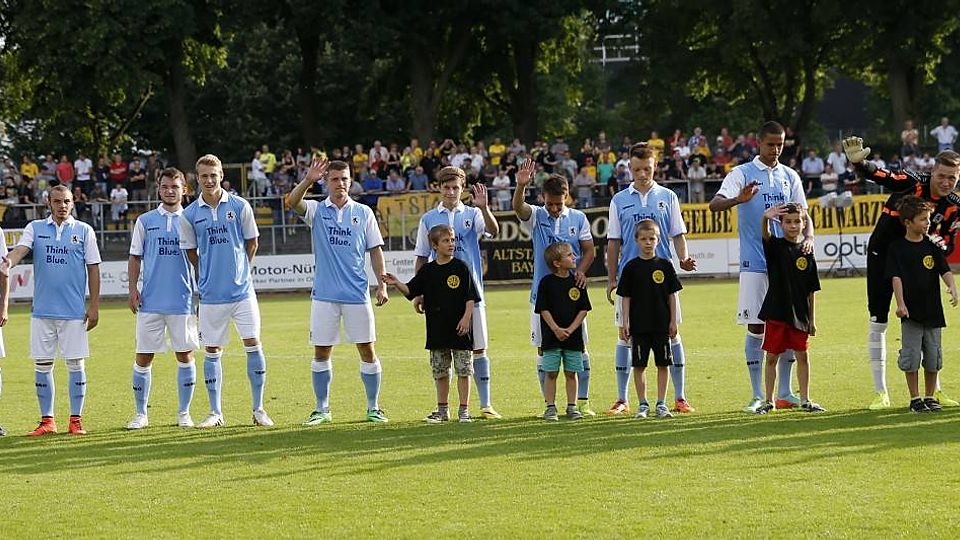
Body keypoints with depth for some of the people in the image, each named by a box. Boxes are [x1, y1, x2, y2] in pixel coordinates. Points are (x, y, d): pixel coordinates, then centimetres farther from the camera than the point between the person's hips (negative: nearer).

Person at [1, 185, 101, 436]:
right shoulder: (35, 228, 7)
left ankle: (76, 420, 7)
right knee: (42, 365, 4)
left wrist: (94, 306, -1)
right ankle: (47, 421, 12)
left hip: (74, 312, -2)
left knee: (75, 364, 0)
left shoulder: (84, 231, 4)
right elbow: (21, 248, -11)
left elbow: (93, 269, 4)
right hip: (42, 310, 2)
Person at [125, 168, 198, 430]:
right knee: (143, 357, 0)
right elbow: (135, 257, 9)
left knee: (185, 356, 2)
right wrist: (132, 288, -2)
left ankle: (184, 413, 12)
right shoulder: (145, 221, 7)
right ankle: (141, 413, 9)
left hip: (184, 300, 0)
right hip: (150, 301, 0)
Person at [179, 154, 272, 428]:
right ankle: (215, 412, 12)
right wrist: (207, 276, 9)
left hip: (242, 289, -1)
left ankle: (258, 410, 5)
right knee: (212, 351, 4)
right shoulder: (189, 215, 0)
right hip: (211, 293, 1)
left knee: (253, 344, -4)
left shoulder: (240, 206, -1)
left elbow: (251, 243, 9)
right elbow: (191, 252, 11)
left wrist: (239, 270, 10)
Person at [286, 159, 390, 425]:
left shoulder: (363, 213, 6)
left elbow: (375, 250, 8)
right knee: (321, 352, 4)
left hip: (357, 294, 0)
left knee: (367, 350, 1)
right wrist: (308, 180, -32)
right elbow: (292, 202, -16)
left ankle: (374, 408, 12)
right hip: (324, 295, 0)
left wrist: (382, 284, 0)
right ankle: (322, 409, 14)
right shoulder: (317, 210, 4)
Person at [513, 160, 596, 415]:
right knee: (544, 348, 3)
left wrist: (581, 270, -13)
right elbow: (518, 207, -19)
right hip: (542, 292, 0)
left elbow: (589, 250, 8)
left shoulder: (578, 218, 4)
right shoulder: (536, 216, 1)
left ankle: (583, 401, 7)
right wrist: (521, 186, -40)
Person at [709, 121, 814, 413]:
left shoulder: (790, 177, 12)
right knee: (756, 328, -2)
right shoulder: (742, 174, -1)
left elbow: (803, 214, 14)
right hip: (755, 265, -4)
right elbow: (715, 204, -14)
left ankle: (784, 393, 15)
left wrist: (808, 238, -9)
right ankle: (758, 396, 4)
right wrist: (739, 199, -36)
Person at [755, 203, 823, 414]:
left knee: (802, 355, 7)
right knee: (772, 357, 5)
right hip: (776, 312, -2)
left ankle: (805, 400, 16)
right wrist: (765, 217, -48)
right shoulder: (775, 246, -1)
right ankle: (769, 401, 12)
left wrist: (812, 319, 6)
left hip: (799, 313, 2)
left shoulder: (806, 253, 4)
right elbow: (765, 233, -25)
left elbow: (810, 290, 6)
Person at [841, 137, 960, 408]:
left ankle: (934, 390, 19)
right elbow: (878, 175, -30)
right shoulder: (912, 183, -19)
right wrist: (858, 162, -51)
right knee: (878, 322, -3)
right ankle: (880, 392, 4)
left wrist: (937, 243, -23)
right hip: (882, 256, -3)